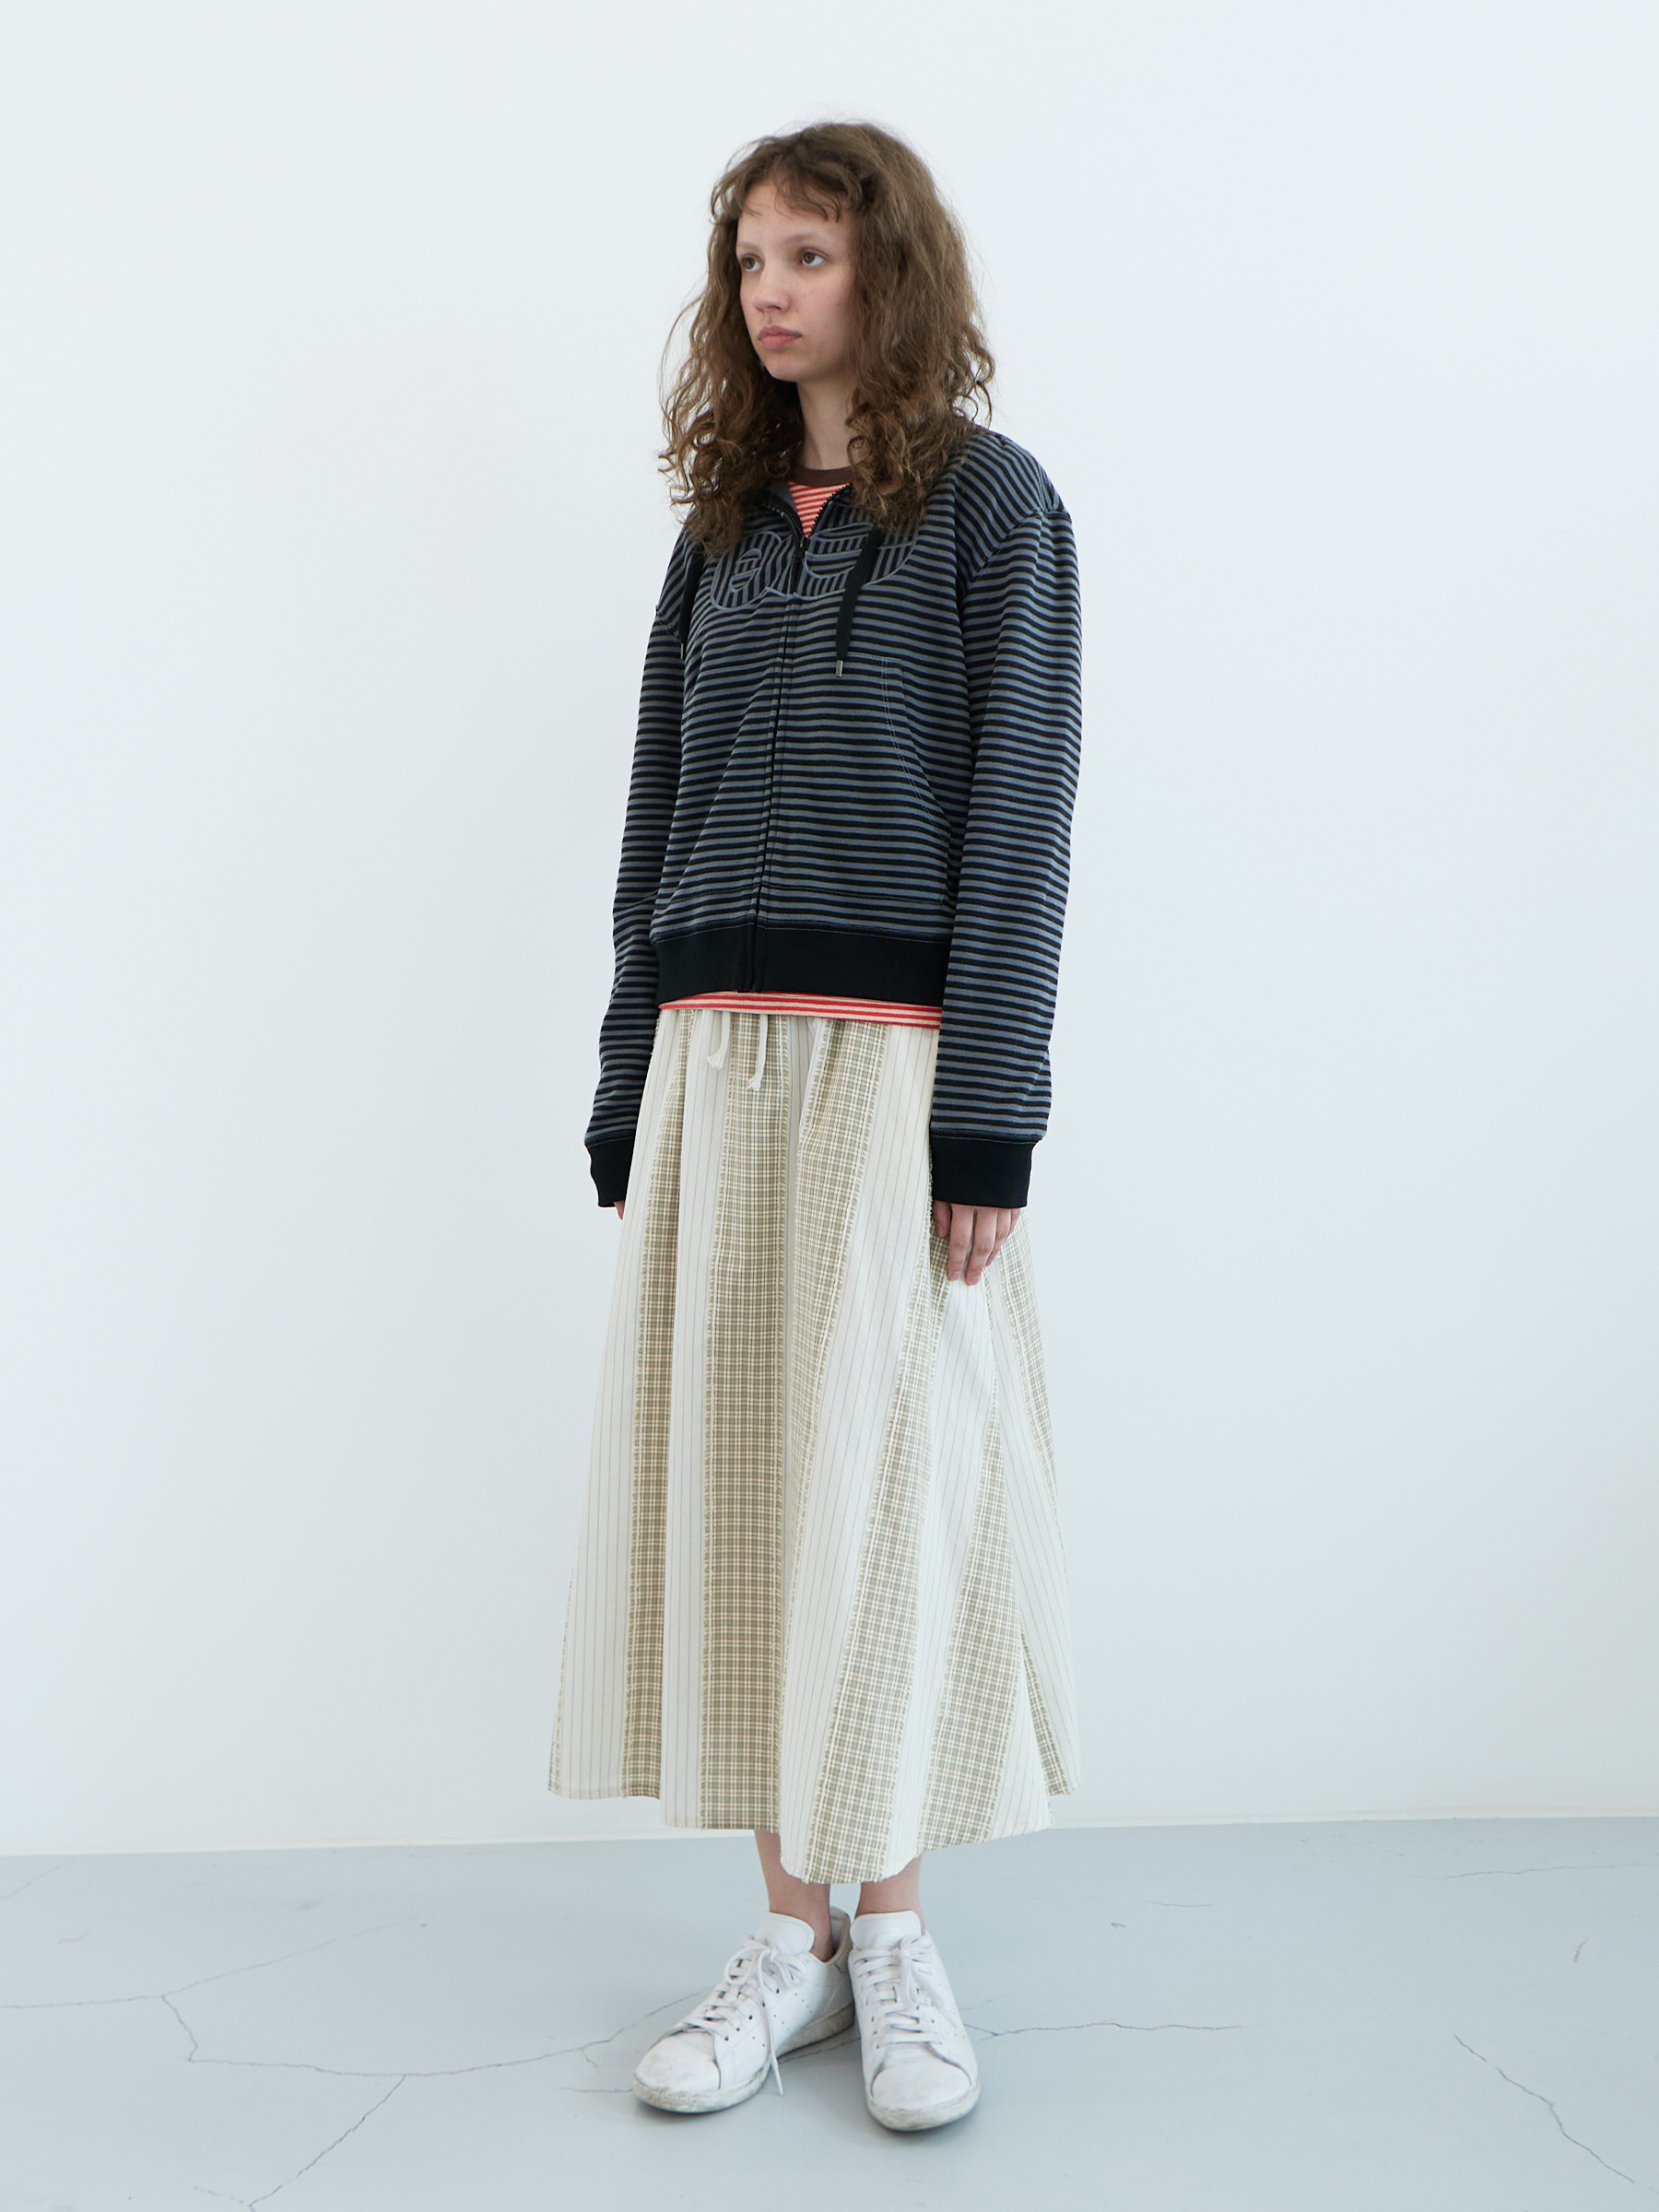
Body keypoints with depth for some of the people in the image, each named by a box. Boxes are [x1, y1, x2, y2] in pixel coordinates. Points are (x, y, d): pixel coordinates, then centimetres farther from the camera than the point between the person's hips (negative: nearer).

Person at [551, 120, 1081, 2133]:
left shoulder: (988, 500, 2)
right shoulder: (722, 522, 17)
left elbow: (1018, 814, -5)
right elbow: (658, 825, 15)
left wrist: (987, 1117, -13)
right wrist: (628, 1095, 9)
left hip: (890, 1056, -4)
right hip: (713, 1061, 5)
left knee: (890, 1479, 0)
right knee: (730, 1478, 3)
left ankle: (892, 1924, 17)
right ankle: (792, 1929, 15)